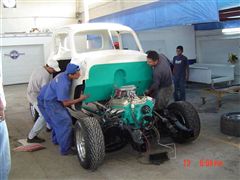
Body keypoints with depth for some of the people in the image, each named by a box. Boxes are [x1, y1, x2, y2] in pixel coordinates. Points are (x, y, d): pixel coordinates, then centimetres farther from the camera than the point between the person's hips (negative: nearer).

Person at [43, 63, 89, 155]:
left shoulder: (65, 74, -9)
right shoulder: (63, 84, -35)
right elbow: (65, 103, -26)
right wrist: (80, 99, -21)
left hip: (56, 100, 9)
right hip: (52, 103, -9)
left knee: (58, 121, 24)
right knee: (65, 123, -11)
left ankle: (56, 139, 45)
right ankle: (65, 149, -4)